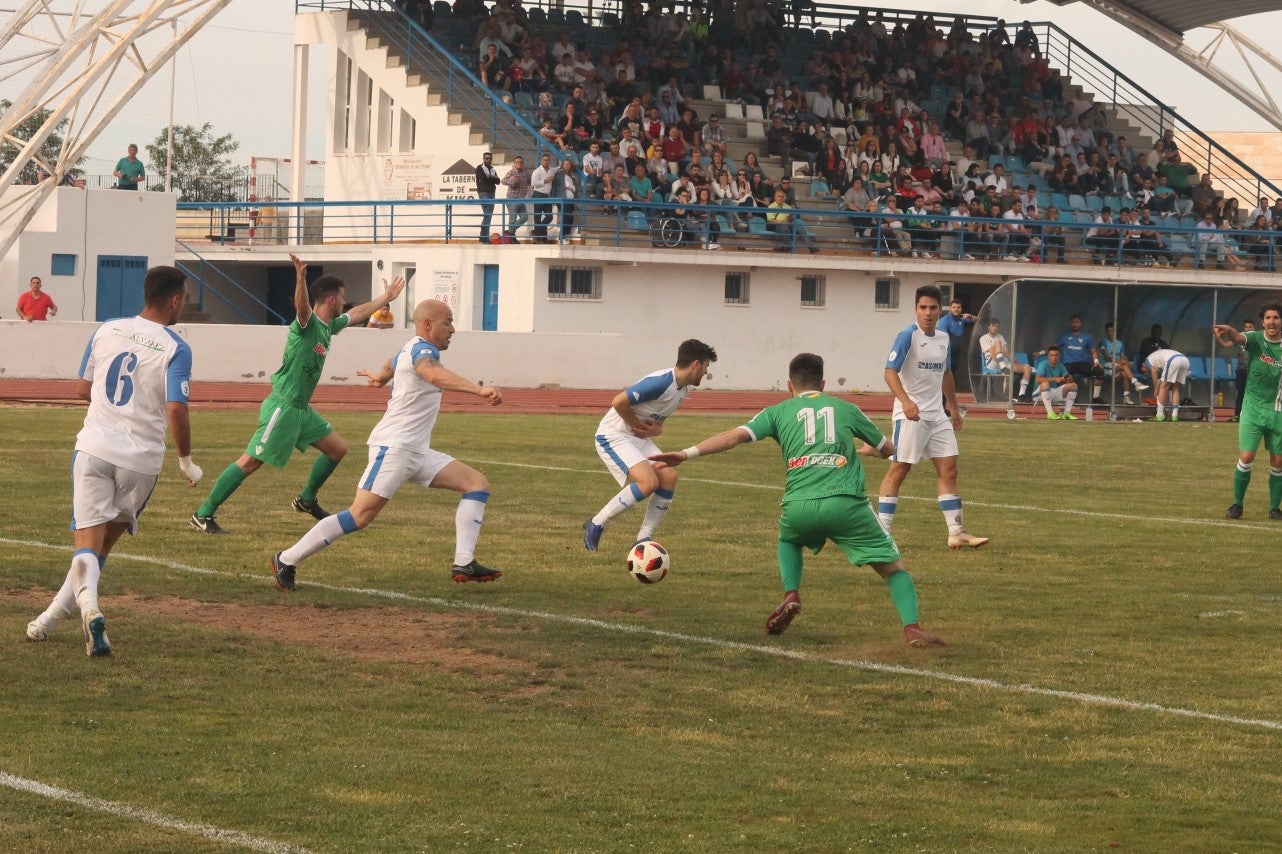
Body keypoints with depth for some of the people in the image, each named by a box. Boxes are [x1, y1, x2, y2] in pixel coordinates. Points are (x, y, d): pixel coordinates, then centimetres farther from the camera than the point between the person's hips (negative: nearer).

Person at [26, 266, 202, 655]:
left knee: (87, 543, -4)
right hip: (141, 459, -2)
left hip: (94, 448, 2)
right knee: (104, 544, 14)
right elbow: (176, 411, -16)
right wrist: (186, 461, -3)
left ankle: (88, 604, -33)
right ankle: (50, 618, 11)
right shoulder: (175, 349, -7)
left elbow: (83, 389, 15)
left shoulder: (106, 330, 7)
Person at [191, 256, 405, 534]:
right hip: (283, 407, -10)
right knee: (251, 461, -11)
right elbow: (301, 305, -38)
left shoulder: (328, 326, 12)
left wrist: (386, 297, 42)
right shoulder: (307, 323, -14)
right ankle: (203, 515, -9)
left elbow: (357, 313, 32)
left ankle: (306, 499, 30)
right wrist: (300, 279, -57)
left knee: (338, 449, 14)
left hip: (302, 409, 10)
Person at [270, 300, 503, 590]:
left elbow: (391, 365, 44)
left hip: (417, 452, 11)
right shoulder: (422, 350, -13)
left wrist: (380, 376, 66)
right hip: (394, 446, -11)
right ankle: (286, 561, -7)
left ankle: (464, 564, -9)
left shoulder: (409, 351, 19)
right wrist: (479, 390, -48)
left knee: (477, 483, 1)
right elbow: (435, 375, -37)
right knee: (361, 515, -17)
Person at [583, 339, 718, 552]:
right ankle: (595, 526, -10)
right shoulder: (661, 382, -25)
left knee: (669, 477, -6)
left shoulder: (684, 388, 6)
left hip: (640, 439, 9)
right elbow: (619, 402, -28)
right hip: (613, 436, -9)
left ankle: (643, 539, 1)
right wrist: (639, 426, -14)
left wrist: (657, 429, -1)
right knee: (649, 482, -23)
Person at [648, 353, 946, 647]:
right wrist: (865, 449, 58)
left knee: (788, 540, 37)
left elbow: (736, 435, 5)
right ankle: (911, 627, -12)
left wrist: (687, 453, 3)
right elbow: (889, 449, 35)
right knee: (893, 565, 10)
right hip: (845, 502, -1)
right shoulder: (846, 409, 23)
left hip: (798, 507, 1)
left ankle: (791, 596, 13)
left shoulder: (778, 412, 20)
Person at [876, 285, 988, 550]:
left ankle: (956, 533, 6)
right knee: (898, 469, -5)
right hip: (911, 415, -7)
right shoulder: (908, 336, -11)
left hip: (937, 414, 7)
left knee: (949, 469, 4)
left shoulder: (943, 338, 12)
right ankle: (881, 532, 0)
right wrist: (906, 401, -32)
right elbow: (890, 372, -18)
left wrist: (954, 409, 27)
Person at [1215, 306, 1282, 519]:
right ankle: (1237, 505, 6)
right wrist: (1228, 332, -52)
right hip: (1253, 409, -2)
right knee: (1246, 457, -8)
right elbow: (1238, 338, -30)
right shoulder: (1255, 339, -7)